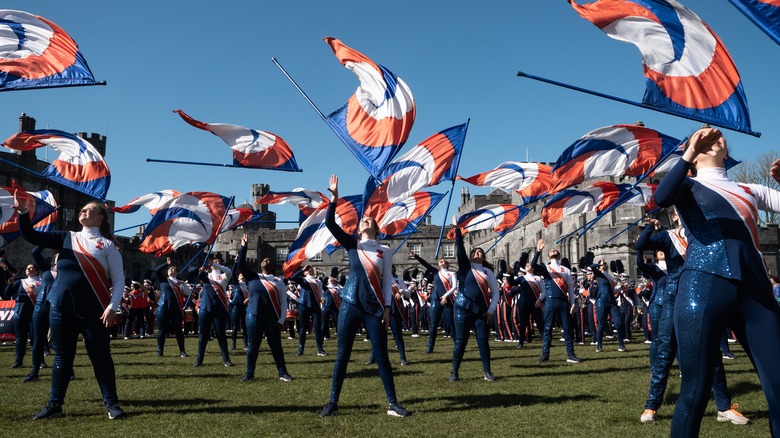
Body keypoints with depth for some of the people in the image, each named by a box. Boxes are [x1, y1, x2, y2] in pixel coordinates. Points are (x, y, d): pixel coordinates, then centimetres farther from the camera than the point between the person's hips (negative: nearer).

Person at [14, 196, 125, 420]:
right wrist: (22, 211, -6)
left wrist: (112, 306, -14)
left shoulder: (107, 244, 0)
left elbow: (119, 279, -3)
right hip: (62, 307, 4)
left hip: (94, 310, -4)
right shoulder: (67, 238, 12)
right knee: (62, 357, 12)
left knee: (101, 357, 1)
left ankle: (112, 404, 10)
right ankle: (55, 404, 23)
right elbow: (30, 236, 8)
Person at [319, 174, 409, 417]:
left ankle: (392, 403, 9)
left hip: (375, 308, 0)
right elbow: (330, 223, -3)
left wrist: (387, 307, -1)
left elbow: (387, 281, 7)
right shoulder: (352, 244, 7)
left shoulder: (385, 251, 7)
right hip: (350, 305, 1)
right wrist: (334, 197, -11)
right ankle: (333, 402, 13)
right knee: (342, 355, 4)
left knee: (381, 356, 2)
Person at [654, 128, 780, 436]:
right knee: (695, 390, -5)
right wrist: (689, 153, -15)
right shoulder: (689, 186, 13)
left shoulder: (749, 190, 26)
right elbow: (661, 198, -10)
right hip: (704, 284, -4)